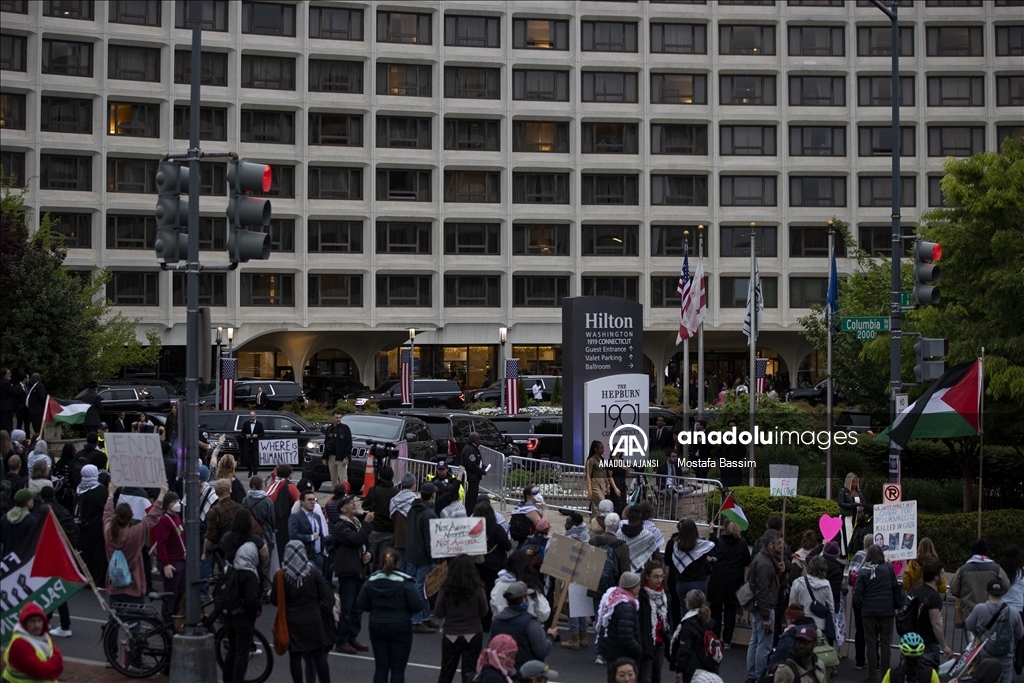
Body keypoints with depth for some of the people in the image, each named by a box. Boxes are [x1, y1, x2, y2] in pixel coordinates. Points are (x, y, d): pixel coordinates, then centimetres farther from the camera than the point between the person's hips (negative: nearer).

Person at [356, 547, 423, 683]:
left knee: (381, 667, 10)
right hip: (400, 628, -3)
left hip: (377, 626, 4)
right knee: (398, 668, 2)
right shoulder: (405, 582, -13)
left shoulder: (372, 580, -2)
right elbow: (417, 606, -16)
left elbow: (361, 605, 0)